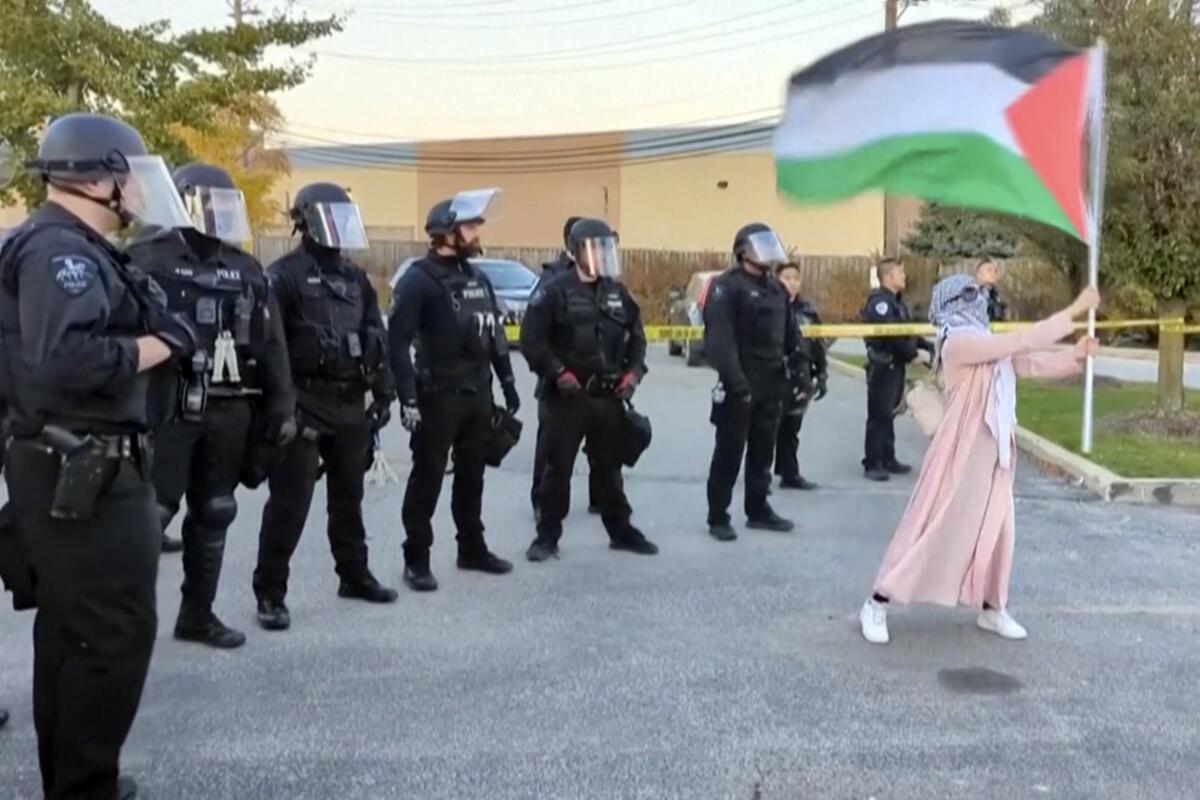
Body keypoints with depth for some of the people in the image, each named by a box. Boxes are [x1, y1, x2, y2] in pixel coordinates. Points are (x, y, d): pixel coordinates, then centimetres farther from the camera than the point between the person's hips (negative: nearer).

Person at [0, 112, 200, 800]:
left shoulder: (76, 248, 16)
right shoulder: (60, 250, -17)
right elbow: (63, 359, -32)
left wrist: (154, 336, -3)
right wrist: (151, 346, -19)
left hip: (79, 467, 11)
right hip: (84, 473, -11)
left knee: (72, 627, 17)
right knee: (117, 628, -4)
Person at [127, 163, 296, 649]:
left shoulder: (245, 270, 12)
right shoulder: (148, 259, -6)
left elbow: (271, 344, 13)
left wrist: (282, 408, 9)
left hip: (228, 413, 6)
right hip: (168, 410, -6)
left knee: (214, 515, 12)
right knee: (151, 514, -6)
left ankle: (198, 614, 25)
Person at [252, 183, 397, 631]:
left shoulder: (355, 278, 14)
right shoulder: (284, 276, -9)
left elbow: (376, 338, 16)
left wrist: (383, 392, 11)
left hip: (350, 404, 7)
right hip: (304, 403, -7)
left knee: (349, 495, 17)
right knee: (290, 500, -5)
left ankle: (354, 575, 31)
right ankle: (270, 593, 3)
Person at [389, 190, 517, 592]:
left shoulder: (478, 278, 13)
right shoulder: (419, 279, -12)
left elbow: (495, 334, 19)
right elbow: (398, 341, -18)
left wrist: (507, 382, 16)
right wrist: (408, 398, -22)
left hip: (477, 393, 7)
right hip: (439, 396, -7)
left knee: (471, 474, 16)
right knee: (427, 477, -1)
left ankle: (473, 548, 28)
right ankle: (416, 560, 8)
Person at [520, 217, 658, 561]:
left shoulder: (617, 292, 11)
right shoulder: (555, 291, -7)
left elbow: (636, 336, 19)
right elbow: (532, 340, -10)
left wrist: (633, 371, 4)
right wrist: (557, 373, -18)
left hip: (609, 396, 5)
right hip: (568, 396, -5)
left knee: (609, 468, 15)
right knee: (558, 468, 2)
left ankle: (621, 531, 26)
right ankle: (547, 536, 11)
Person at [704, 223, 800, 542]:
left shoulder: (776, 288, 15)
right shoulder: (726, 286, -10)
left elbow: (790, 336, 17)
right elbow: (720, 339, -19)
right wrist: (735, 381, -26)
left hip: (771, 385, 7)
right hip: (739, 386, -7)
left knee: (762, 452, 15)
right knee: (729, 453, -1)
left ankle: (758, 510, 26)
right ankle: (718, 517, 7)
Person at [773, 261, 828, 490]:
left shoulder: (807, 309, 11)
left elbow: (818, 344, 15)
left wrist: (821, 375, 11)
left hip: (799, 378, 6)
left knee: (791, 430, 14)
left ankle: (790, 474, 22)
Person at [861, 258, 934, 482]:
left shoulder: (897, 301, 17)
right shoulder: (879, 301, -15)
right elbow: (890, 333, -22)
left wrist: (927, 345, 5)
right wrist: (912, 352, -14)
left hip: (896, 364, 10)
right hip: (883, 365, -10)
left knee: (889, 414, 15)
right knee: (879, 415, -6)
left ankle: (887, 459, 23)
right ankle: (872, 464, -1)